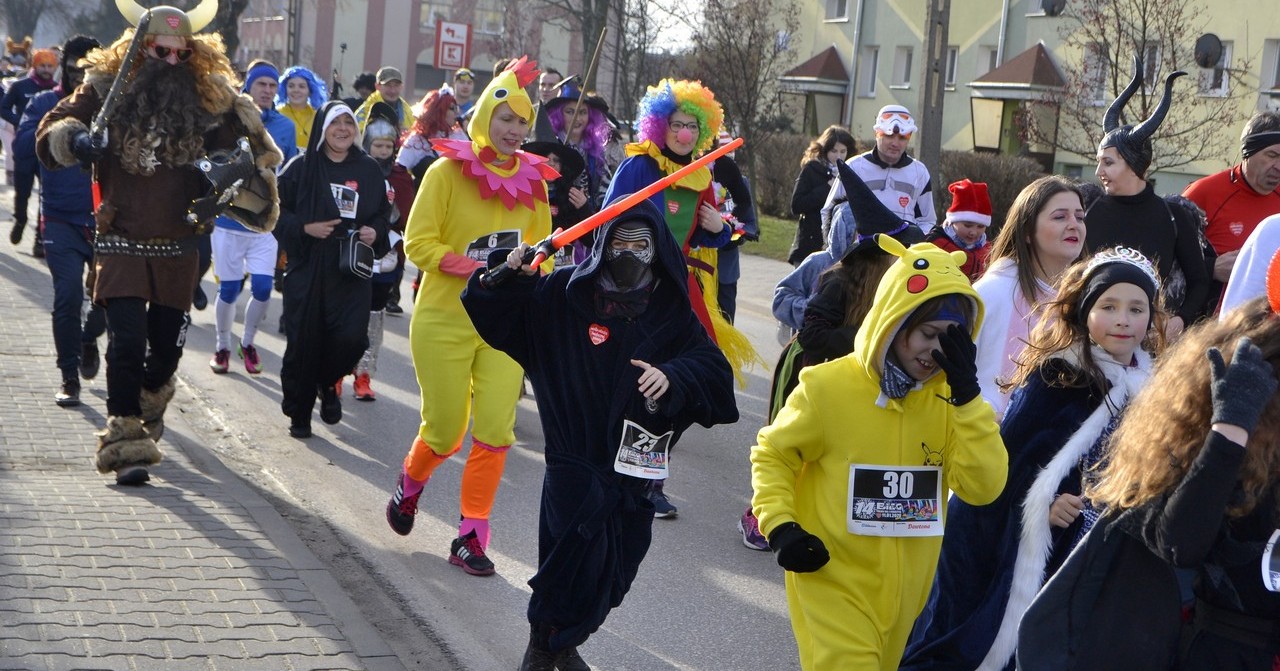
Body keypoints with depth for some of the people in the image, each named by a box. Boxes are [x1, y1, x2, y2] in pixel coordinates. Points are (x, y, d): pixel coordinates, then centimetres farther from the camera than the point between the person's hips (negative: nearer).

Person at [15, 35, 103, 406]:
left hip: (105, 220, 1)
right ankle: (69, 377, 7)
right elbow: (22, 145, -10)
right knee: (68, 296, -8)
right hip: (62, 221, -1)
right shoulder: (46, 103, 3)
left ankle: (88, 338, 36)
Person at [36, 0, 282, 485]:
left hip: (178, 248, 3)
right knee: (127, 341, -14)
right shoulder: (107, 89, -3)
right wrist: (76, 140, -23)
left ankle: (149, 403, 42)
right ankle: (124, 441, -7)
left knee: (167, 344, 11)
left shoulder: (208, 99, 0)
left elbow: (249, 147, 11)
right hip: (121, 243, -3)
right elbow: (49, 136, -1)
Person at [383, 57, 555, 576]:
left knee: (495, 430, -6)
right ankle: (410, 483, 38)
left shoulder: (533, 180, 6)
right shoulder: (448, 170, -7)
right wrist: (478, 269, -21)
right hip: (445, 322, -3)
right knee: (444, 433, 4)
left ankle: (472, 536, 6)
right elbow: (418, 243, -10)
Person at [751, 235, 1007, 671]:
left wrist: (967, 396, -18)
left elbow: (983, 487, -12)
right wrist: (778, 526, -14)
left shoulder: (948, 398, -1)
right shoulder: (828, 388, -12)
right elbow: (772, 455, 1)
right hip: (833, 586, -5)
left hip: (906, 595, 5)